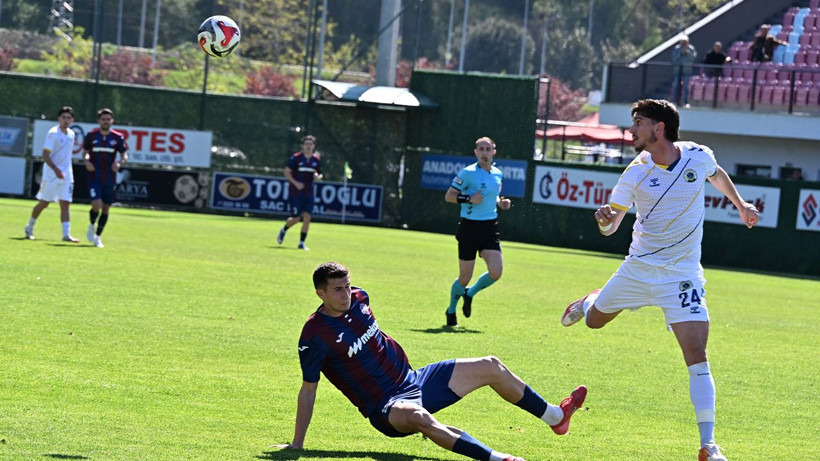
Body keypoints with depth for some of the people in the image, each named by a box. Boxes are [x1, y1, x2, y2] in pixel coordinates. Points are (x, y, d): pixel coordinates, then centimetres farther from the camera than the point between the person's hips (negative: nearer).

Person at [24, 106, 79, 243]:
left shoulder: (71, 134, 9)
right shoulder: (53, 133, -12)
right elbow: (45, 155, -18)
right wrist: (56, 169, -28)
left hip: (66, 175, 6)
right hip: (51, 174, -6)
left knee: (65, 204, -4)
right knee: (43, 203, 2)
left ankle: (66, 234, -9)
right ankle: (29, 228, 21)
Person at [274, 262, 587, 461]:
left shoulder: (358, 299, 1)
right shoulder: (315, 335, -19)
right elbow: (308, 389, -15)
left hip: (414, 381, 8)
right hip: (386, 407, -8)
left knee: (490, 368, 9)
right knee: (418, 416, -45)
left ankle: (555, 416, 26)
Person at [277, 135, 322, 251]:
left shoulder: (316, 160, 5)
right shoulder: (296, 158, -7)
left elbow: (319, 174, 17)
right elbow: (287, 172, -4)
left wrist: (318, 176, -8)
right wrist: (295, 183, -16)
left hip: (309, 193, 4)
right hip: (296, 193, -4)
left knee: (307, 217, -5)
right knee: (296, 218, -3)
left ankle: (302, 243, 4)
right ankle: (283, 230, 29)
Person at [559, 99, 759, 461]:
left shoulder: (698, 157, -9)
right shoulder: (636, 173, -11)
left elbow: (717, 175, 17)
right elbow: (612, 224, -7)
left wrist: (741, 205, 26)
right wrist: (605, 220, -30)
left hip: (682, 274, -2)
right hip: (638, 268, 2)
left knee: (697, 357, -15)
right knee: (593, 320, 20)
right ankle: (589, 301, 60)